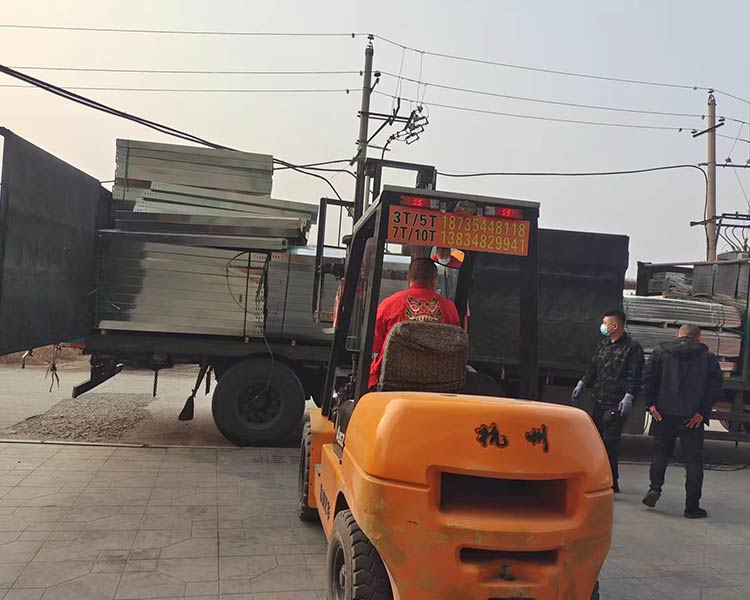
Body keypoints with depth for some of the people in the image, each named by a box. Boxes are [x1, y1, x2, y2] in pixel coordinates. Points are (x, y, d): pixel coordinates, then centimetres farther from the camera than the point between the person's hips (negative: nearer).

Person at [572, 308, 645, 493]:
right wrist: (582, 384, 13)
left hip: (616, 404, -8)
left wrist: (628, 397, -21)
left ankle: (611, 484, -2)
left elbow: (635, 376, -12)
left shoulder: (632, 347, -6)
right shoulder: (603, 345, 16)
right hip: (599, 401, 8)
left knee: (609, 442, -10)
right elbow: (593, 369, 23)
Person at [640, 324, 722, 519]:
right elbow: (715, 385, -6)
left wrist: (651, 404, -2)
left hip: (664, 413, 1)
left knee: (660, 451, 18)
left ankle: (655, 488, 2)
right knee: (693, 459, 7)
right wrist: (702, 412, -7)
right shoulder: (708, 357, 3)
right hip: (693, 417, -1)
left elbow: (648, 377, -3)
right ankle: (692, 507, 9)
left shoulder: (661, 351, 5)